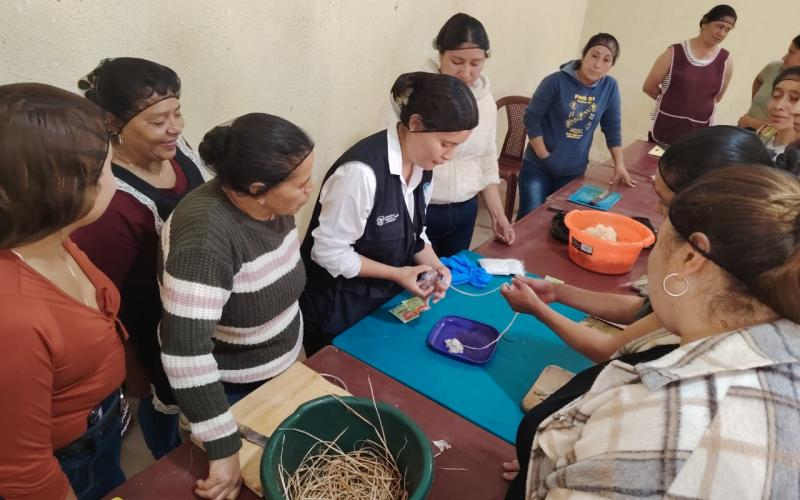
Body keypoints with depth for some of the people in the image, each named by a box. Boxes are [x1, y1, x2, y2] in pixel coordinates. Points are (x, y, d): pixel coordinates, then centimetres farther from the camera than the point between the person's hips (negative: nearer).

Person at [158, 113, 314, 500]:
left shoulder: (275, 204, -12)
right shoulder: (207, 234, -35)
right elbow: (184, 349, -38)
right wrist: (224, 452, -34)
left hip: (283, 368, 6)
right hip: (228, 391, -6)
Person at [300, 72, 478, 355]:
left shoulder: (422, 165, -5)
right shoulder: (363, 170, -31)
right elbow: (329, 252, -25)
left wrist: (434, 266, -10)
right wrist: (397, 274, -22)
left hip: (385, 299, 7)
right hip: (337, 308, -7)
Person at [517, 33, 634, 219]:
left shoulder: (610, 87, -2)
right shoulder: (557, 81, -12)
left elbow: (612, 127, 7)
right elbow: (532, 118, -10)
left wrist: (619, 165, 7)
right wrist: (543, 155, -12)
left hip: (574, 172, 3)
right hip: (538, 167, -3)